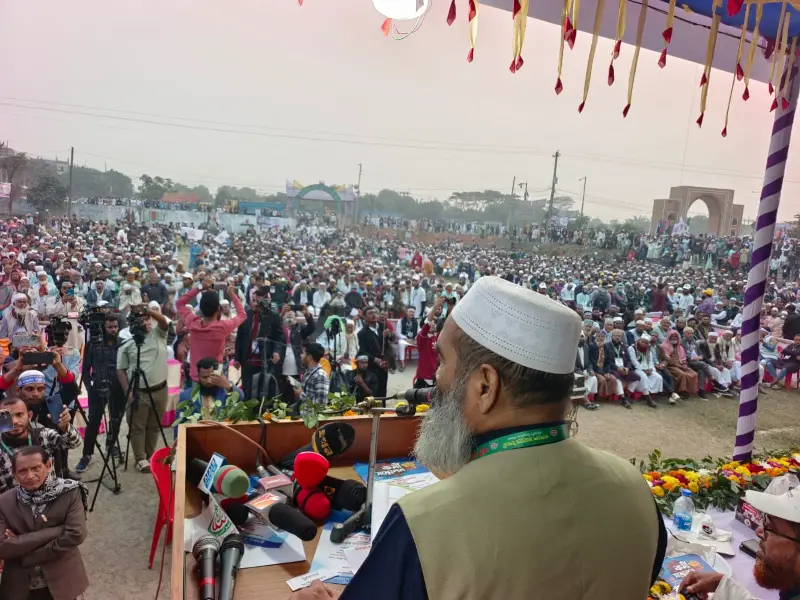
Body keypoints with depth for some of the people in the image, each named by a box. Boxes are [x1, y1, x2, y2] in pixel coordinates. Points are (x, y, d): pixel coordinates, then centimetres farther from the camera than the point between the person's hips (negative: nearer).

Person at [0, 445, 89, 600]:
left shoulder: (70, 493, -13)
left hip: (61, 582, -1)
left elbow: (76, 534, -20)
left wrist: (24, 552, -18)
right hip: (20, 587, 1)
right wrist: (55, 531, -23)